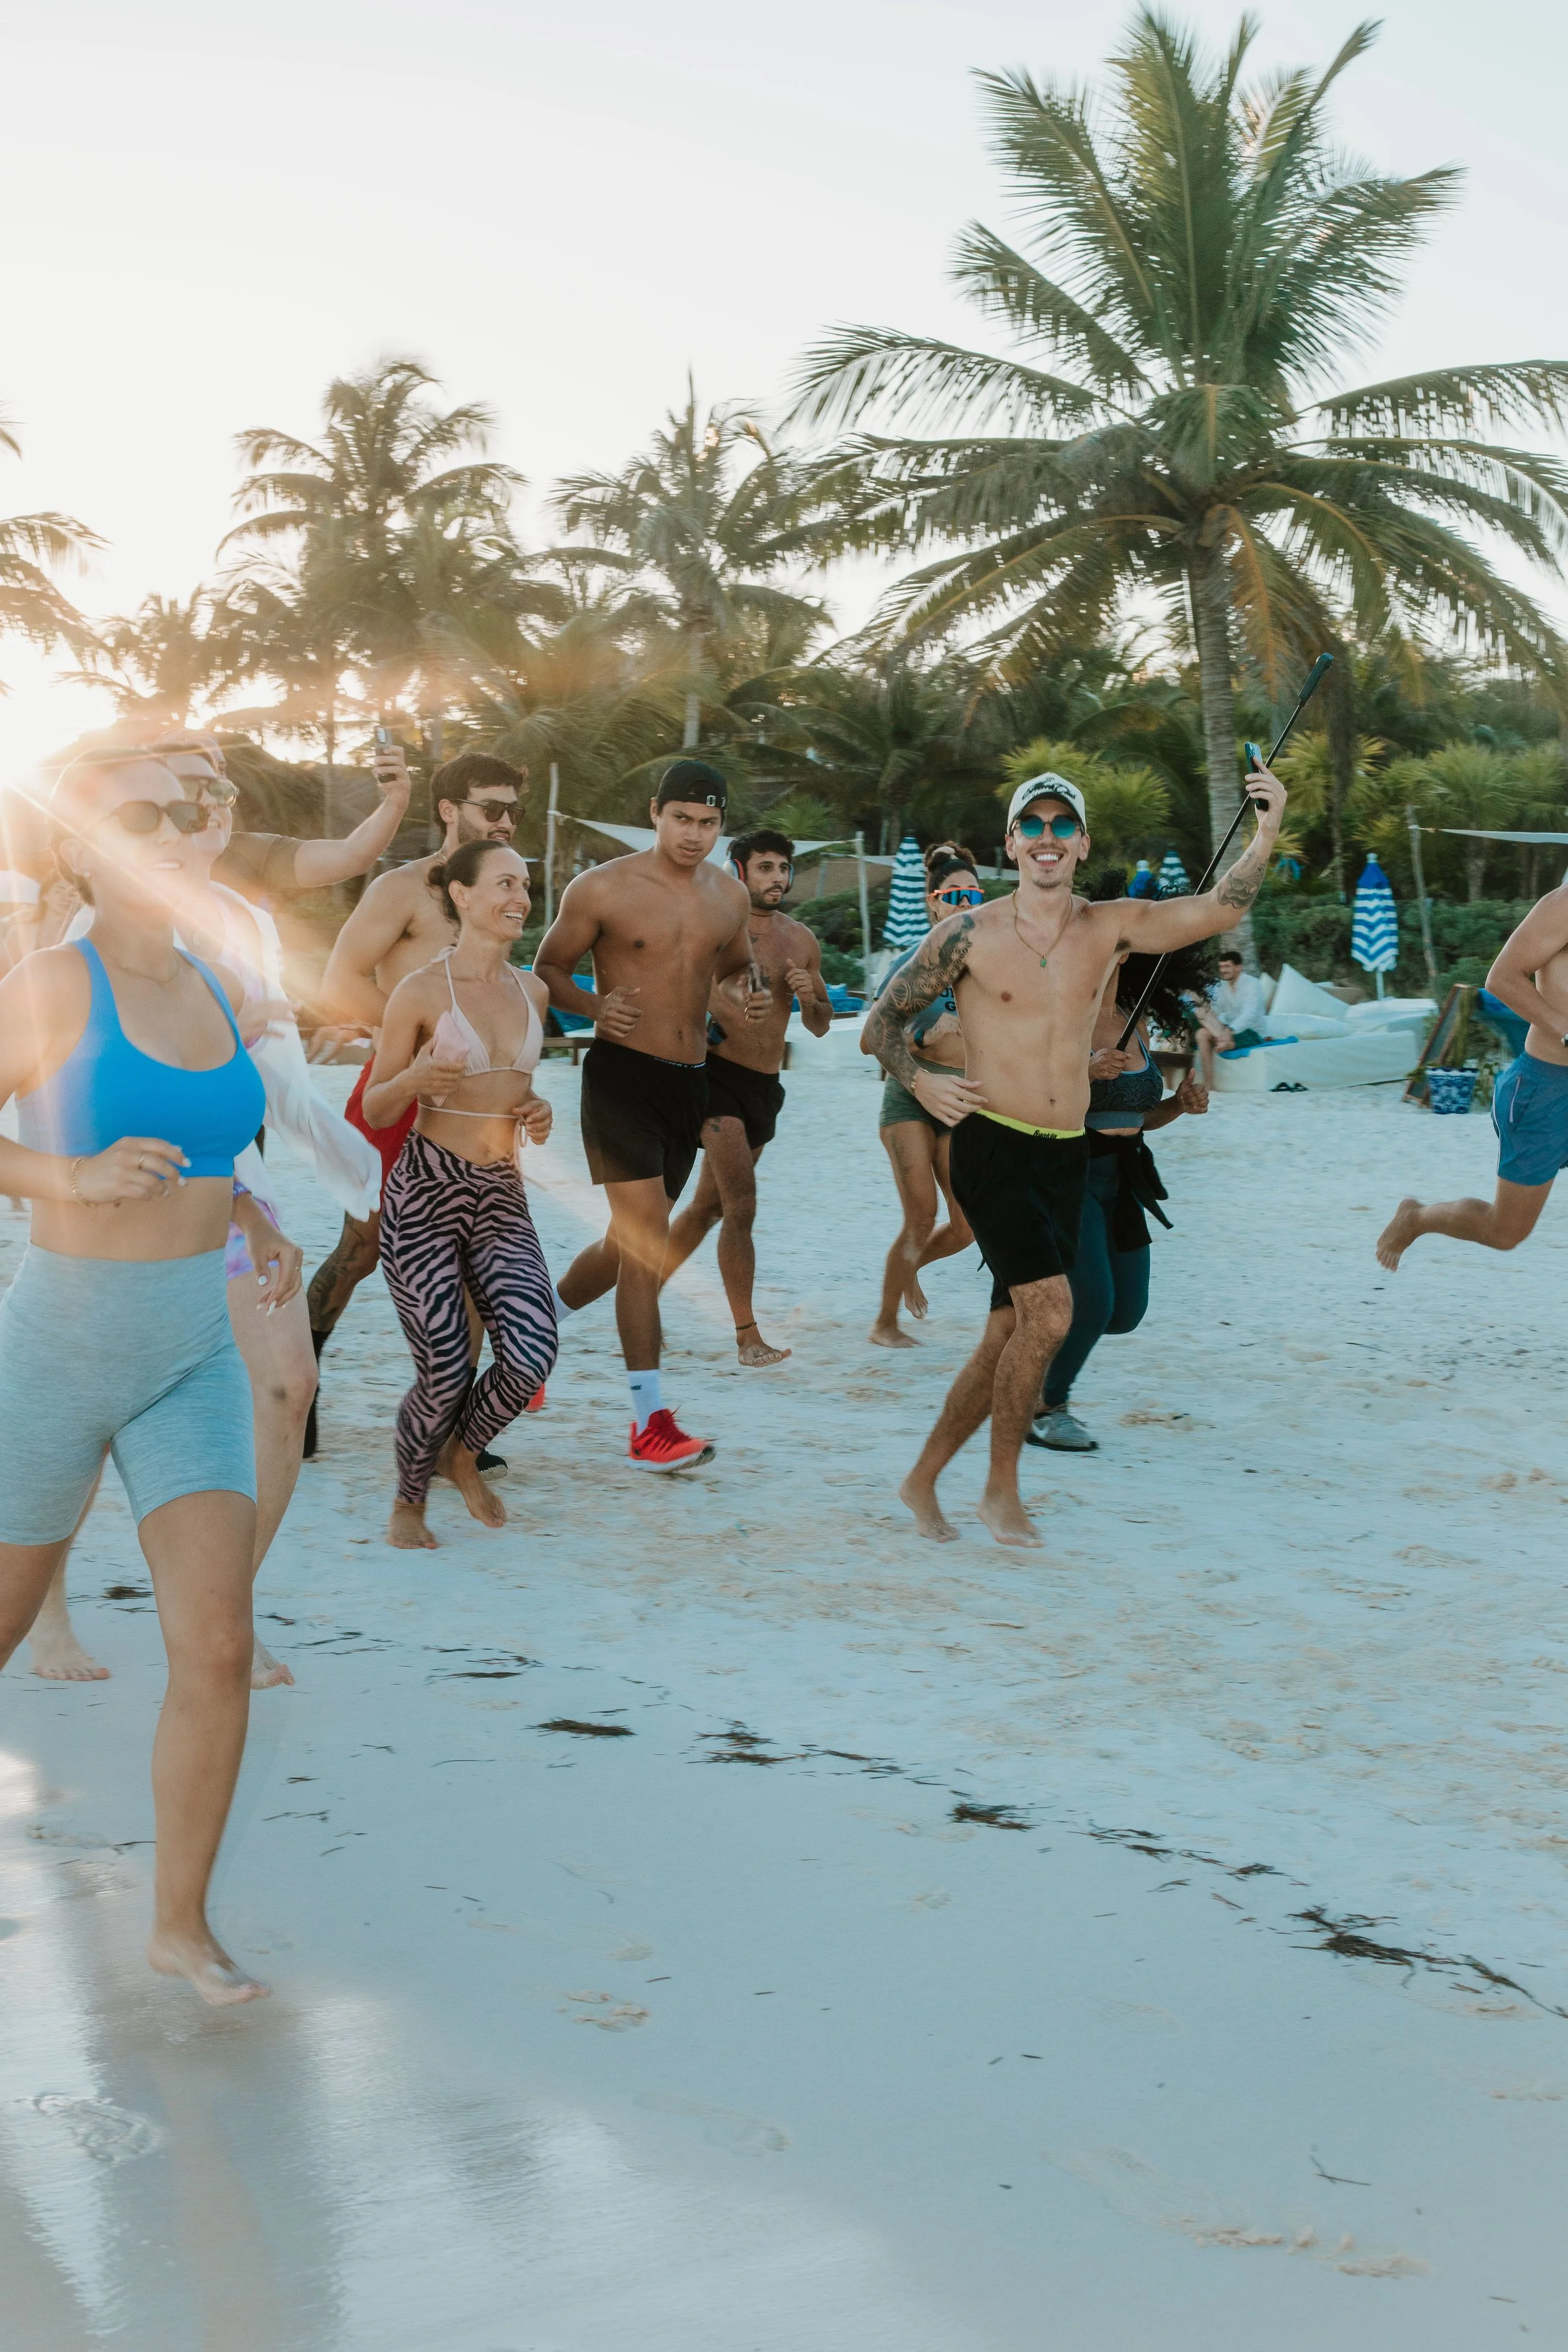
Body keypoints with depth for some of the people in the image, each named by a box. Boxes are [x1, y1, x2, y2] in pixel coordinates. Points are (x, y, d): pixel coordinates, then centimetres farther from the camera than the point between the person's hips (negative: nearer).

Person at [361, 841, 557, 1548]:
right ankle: (408, 1503, 22)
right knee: (445, 1376, -8)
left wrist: (536, 1110, 5)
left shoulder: (532, 991, 10)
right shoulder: (421, 991, -6)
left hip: (502, 1197, 5)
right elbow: (376, 1109, -1)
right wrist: (416, 1079, -21)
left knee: (531, 1354, -17)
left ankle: (464, 1453, 15)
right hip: (425, 1193, -4)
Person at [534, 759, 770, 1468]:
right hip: (622, 1071, -6)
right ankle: (650, 1423, -12)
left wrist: (746, 996, -1)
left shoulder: (730, 895, 9)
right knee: (647, 1242, -14)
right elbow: (547, 967, 1)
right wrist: (593, 1004, -20)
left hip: (690, 1081, 6)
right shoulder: (603, 888, -6)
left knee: (630, 1242, 16)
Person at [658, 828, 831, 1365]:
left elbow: (821, 1026, 14)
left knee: (710, 1205, 15)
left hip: (765, 1086, 6)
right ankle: (748, 1336, -10)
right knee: (741, 1206, -14)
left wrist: (810, 998, -7)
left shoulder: (802, 941, 9)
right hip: (718, 1074, -6)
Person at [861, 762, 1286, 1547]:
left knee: (1009, 1335, 9)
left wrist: (1266, 836, -21)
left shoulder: (1109, 928, 5)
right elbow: (880, 1024, 4)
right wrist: (918, 1080, -13)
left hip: (1067, 1154, 5)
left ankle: (923, 1480, 25)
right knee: (1049, 1311, -18)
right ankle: (1001, 1488, -1)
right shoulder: (970, 935, -3)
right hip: (992, 1146, -5)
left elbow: (1217, 910, -7)